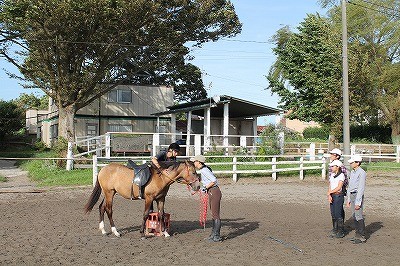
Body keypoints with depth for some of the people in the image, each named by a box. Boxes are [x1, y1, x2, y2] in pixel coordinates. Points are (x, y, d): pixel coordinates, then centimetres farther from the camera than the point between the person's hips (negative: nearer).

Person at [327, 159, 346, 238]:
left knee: (338, 215, -3)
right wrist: (329, 195, -6)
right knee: (333, 214, 10)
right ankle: (335, 230, 20)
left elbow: (338, 188, -16)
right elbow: (330, 186, 8)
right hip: (332, 196, 7)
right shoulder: (332, 175, 11)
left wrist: (329, 192, -8)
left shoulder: (341, 175, -11)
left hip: (338, 196, -7)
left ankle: (341, 232, 7)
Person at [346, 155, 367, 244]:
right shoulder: (352, 172, 14)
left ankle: (362, 237, 0)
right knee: (354, 216, 11)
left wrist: (358, 202, -18)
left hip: (358, 195, -9)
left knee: (359, 216, -7)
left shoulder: (361, 173, -13)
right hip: (352, 195, 9)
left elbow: (361, 188, -16)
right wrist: (348, 199, 18)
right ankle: (357, 235, 19)